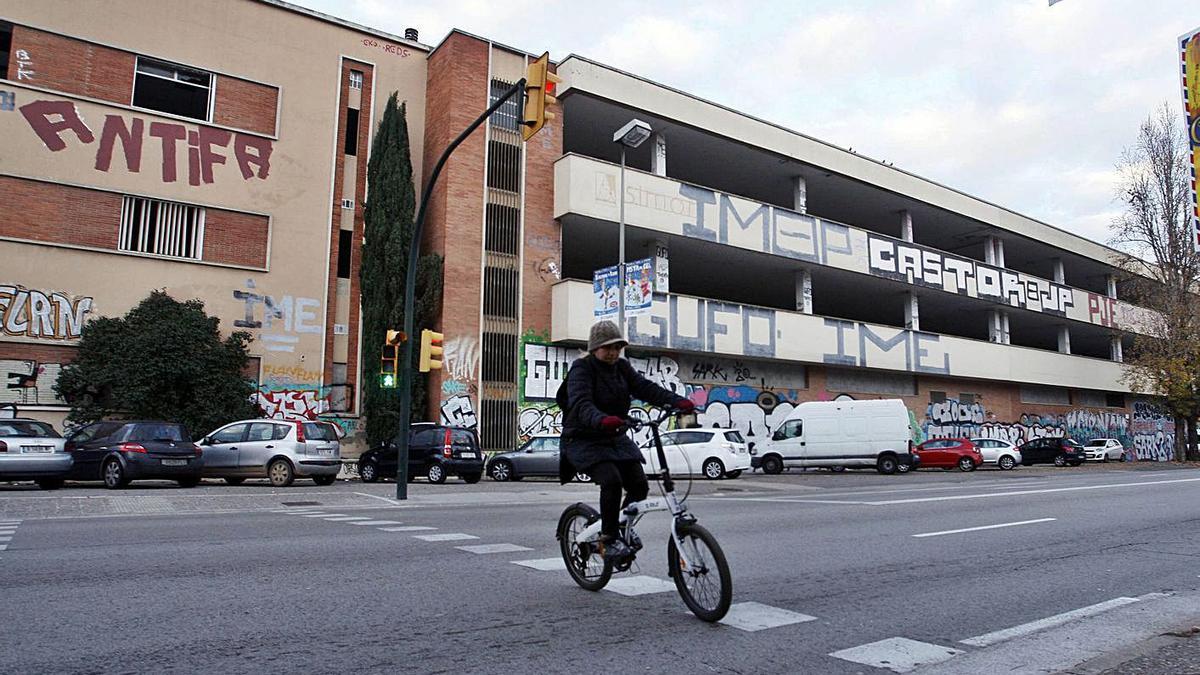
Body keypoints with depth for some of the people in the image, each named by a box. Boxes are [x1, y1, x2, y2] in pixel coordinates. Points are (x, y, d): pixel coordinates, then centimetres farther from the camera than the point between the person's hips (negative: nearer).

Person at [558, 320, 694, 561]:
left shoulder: (621, 367, 6)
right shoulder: (581, 369, -13)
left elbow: (645, 388, -7)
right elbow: (581, 404, -31)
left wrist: (678, 402, -24)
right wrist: (601, 420, -53)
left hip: (616, 438, 6)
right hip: (584, 441, -6)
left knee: (639, 485, -6)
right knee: (612, 481, -27)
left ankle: (624, 528, 19)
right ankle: (609, 539, -11)